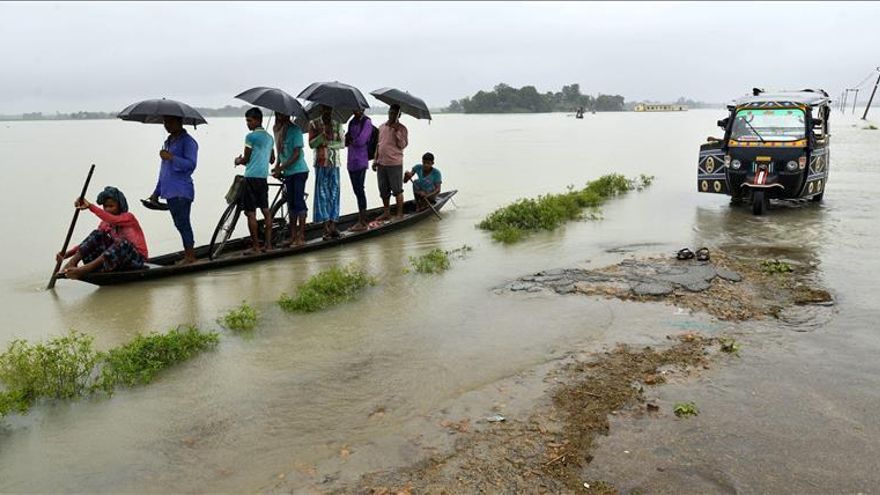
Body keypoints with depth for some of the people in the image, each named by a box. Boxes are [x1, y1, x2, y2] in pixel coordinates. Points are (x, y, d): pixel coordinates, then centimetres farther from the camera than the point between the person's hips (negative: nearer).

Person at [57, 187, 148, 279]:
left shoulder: (128, 217, -8)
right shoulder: (105, 224, 10)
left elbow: (113, 220, -31)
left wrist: (90, 206, -37)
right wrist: (67, 254, -11)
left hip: (137, 258, -6)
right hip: (117, 258, 6)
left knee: (122, 242, -36)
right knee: (97, 234, -9)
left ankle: (84, 270, -46)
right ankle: (72, 262, -27)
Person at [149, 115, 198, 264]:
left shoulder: (188, 141, -7)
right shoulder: (168, 141, 20)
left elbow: (191, 164, -18)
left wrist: (171, 157, -26)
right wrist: (157, 192, 25)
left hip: (181, 192, -9)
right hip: (170, 191, 9)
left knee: (183, 223, -8)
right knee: (180, 224, 10)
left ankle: (190, 255, -2)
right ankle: (188, 255, 16)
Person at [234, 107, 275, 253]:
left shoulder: (250, 137, -10)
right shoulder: (269, 137, 14)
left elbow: (245, 159, -6)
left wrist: (238, 161, 14)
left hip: (251, 177, -8)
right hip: (264, 177, 8)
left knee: (250, 213, -3)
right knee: (266, 211, 10)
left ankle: (255, 246, -2)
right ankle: (268, 244, 12)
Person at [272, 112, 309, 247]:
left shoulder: (295, 130, -12)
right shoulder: (277, 129, 8)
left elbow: (296, 154, -16)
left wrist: (281, 168, -17)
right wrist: (277, 166, 3)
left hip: (299, 171, -7)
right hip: (287, 172, 7)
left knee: (299, 201, -7)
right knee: (291, 203, 9)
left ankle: (301, 236, -3)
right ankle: (293, 236, 14)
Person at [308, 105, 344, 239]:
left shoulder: (337, 124, 12)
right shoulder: (314, 124, 4)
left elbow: (342, 143, 5)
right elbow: (311, 144, -5)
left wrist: (329, 143, -11)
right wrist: (323, 134, -18)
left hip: (335, 163, 3)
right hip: (321, 163, -3)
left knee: (334, 193, 1)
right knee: (322, 193, -4)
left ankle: (333, 225, 3)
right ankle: (326, 227, -3)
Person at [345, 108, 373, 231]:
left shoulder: (366, 122, -7)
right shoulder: (352, 122, 15)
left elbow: (361, 141, -15)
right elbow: (346, 141, 15)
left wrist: (351, 140, 1)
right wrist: (347, 139, -5)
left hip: (360, 161, -7)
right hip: (351, 161, 7)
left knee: (359, 190, -6)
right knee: (357, 190, 10)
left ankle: (362, 222, 0)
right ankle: (361, 220, 18)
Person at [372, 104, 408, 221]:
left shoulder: (401, 128, -4)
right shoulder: (381, 127, 13)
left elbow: (402, 145, -14)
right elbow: (378, 144, 17)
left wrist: (397, 131, -20)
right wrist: (375, 160, 13)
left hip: (395, 163, -6)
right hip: (381, 163, 6)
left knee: (397, 190, 1)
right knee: (383, 190, 12)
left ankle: (400, 213, 9)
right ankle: (386, 212, 23)